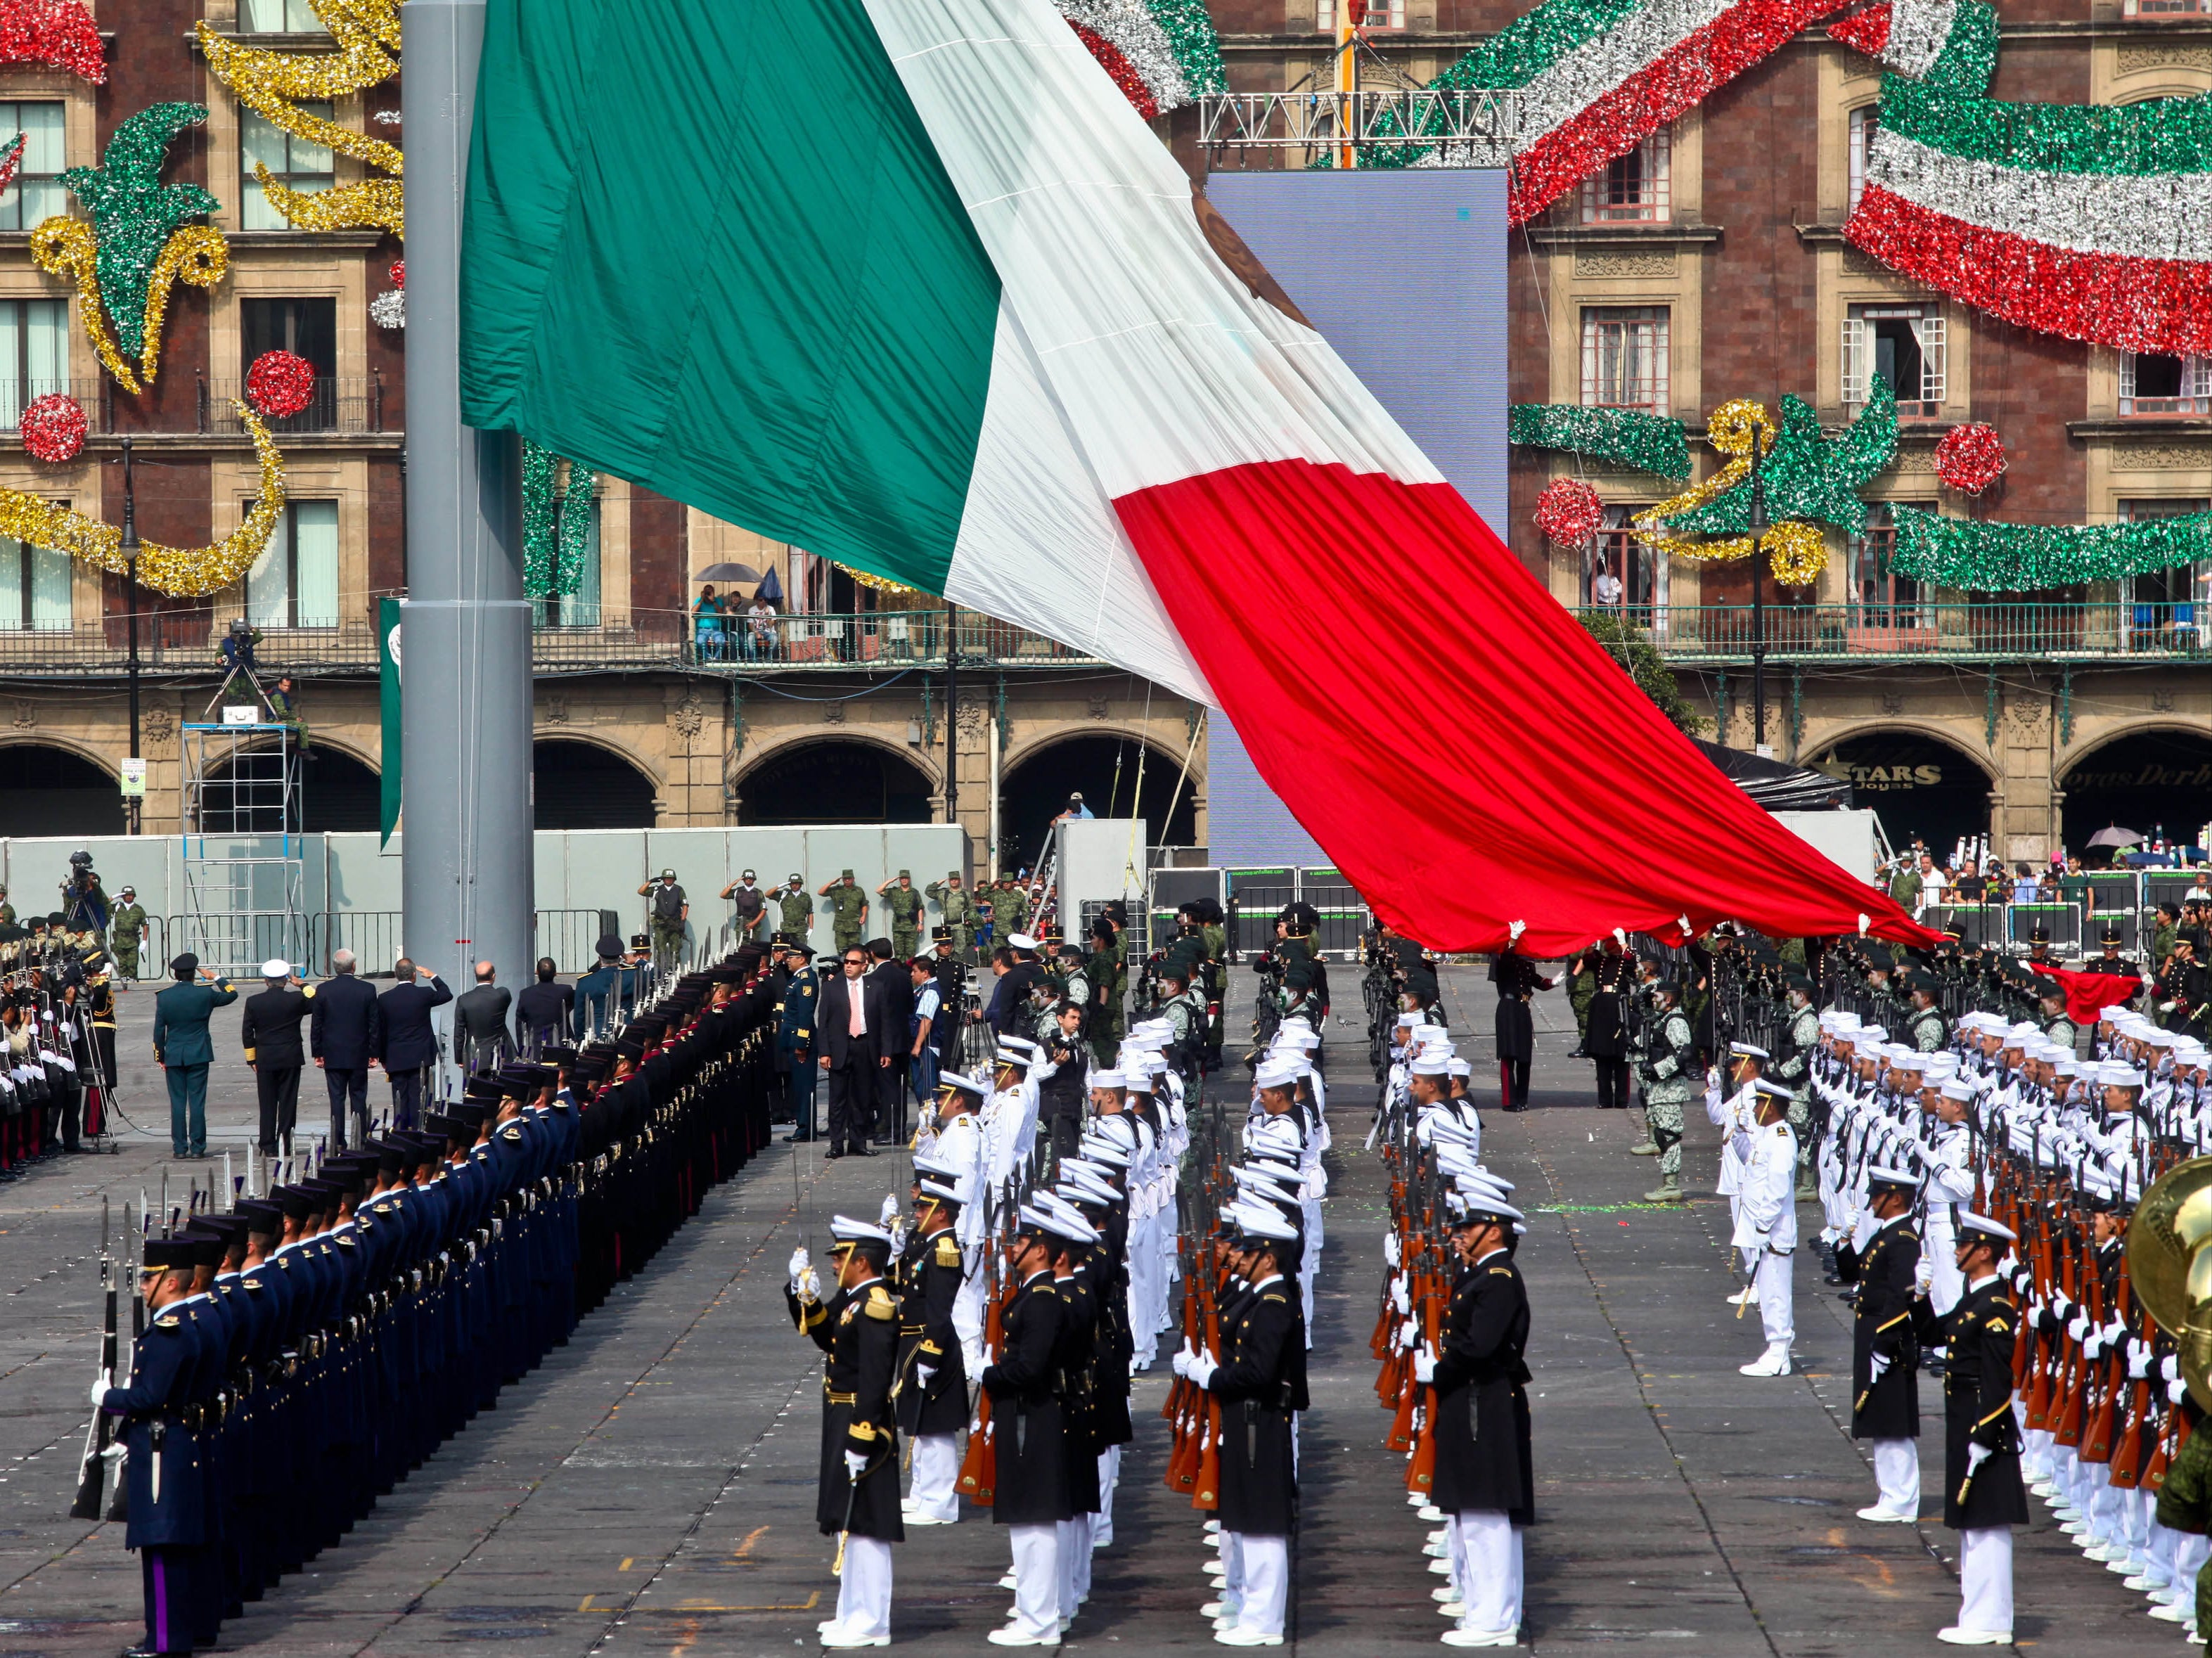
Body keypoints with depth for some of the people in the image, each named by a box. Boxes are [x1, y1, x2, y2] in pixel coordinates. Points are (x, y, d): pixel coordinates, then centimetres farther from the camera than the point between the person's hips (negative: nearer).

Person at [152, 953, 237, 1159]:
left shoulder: (164, 997, -3)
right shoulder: (205, 994, -7)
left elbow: (159, 1030, 0)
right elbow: (232, 995, 10)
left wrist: (160, 1057, 8)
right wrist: (215, 978, 19)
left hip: (173, 1057, 1)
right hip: (198, 1056, -1)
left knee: (177, 1103, 4)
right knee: (197, 1102, 1)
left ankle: (179, 1148, 4)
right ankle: (197, 1147, 1)